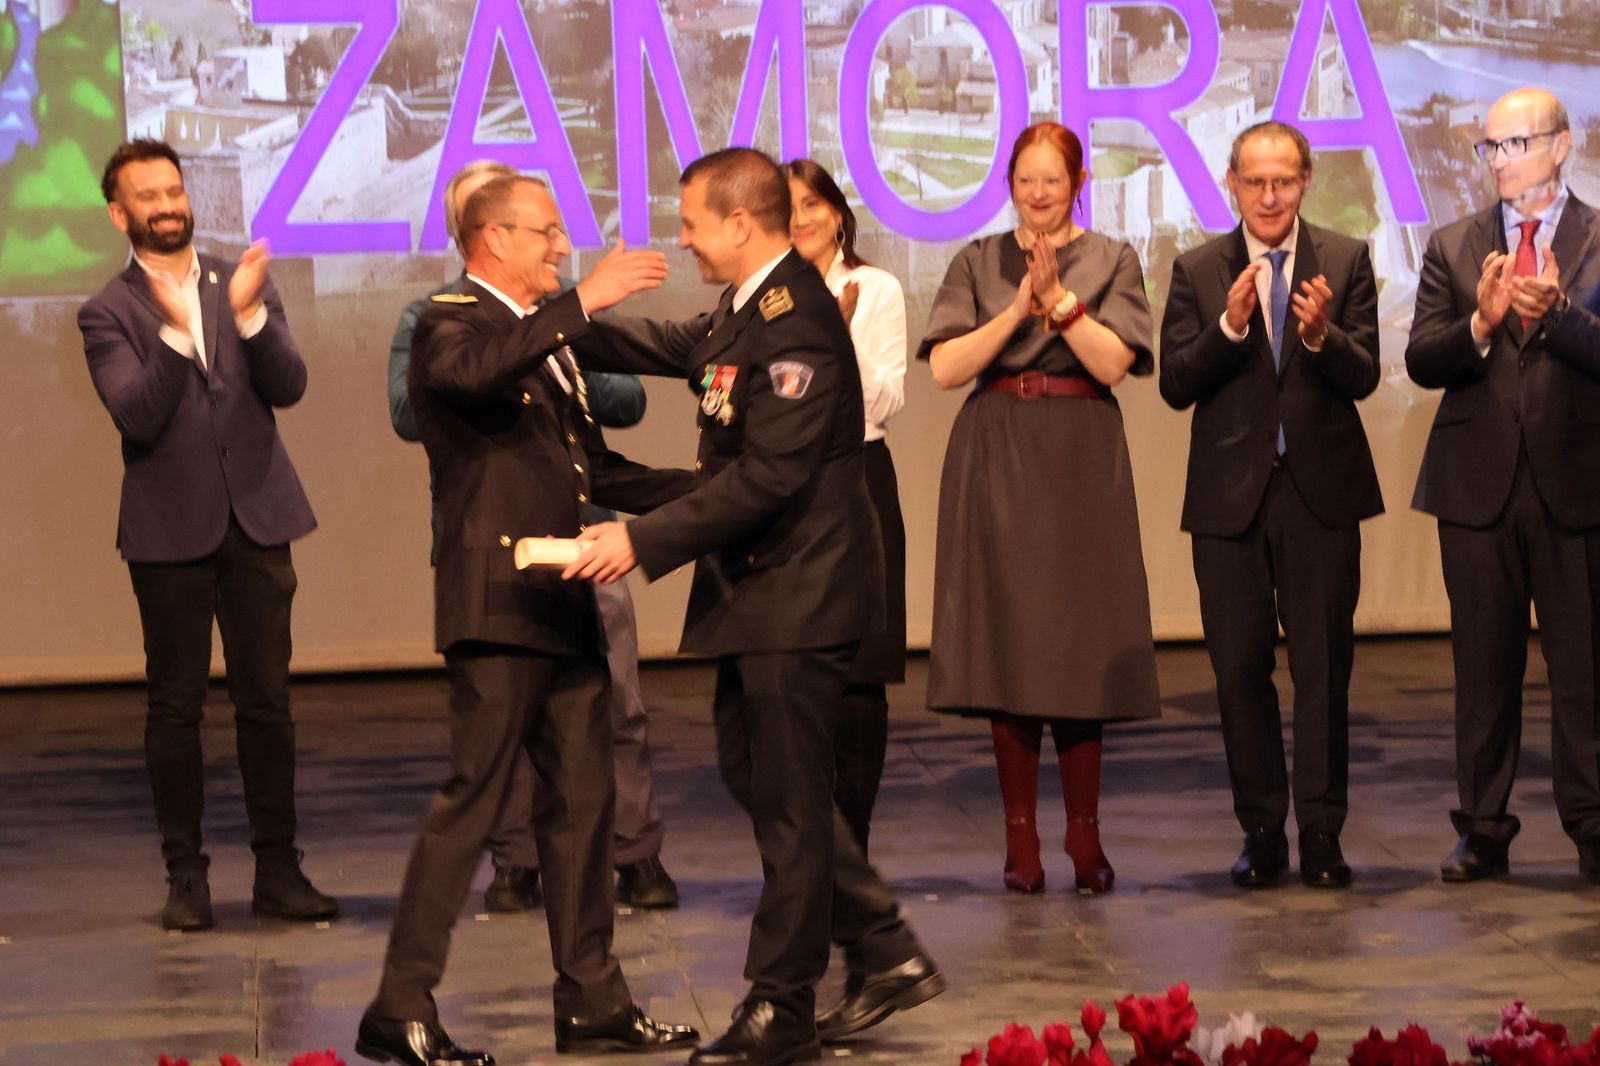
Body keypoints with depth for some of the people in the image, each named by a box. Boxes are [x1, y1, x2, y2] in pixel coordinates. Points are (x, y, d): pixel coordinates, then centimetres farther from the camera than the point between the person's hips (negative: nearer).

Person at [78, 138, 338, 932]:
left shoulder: (244, 285, 8)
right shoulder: (109, 314, -1)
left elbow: (289, 386, -4)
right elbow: (136, 416, -14)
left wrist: (248, 313, -19)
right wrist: (174, 331, -26)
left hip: (256, 519, 2)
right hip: (169, 531, -2)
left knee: (266, 700, 3)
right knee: (175, 708, 3)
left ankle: (277, 869, 9)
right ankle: (185, 876, 10)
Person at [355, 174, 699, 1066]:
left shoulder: (548, 338, 22)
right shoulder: (452, 323, -7)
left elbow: (595, 467, 26)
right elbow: (472, 369, -33)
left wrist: (698, 491, 18)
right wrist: (582, 302, -31)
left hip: (565, 602, 9)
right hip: (499, 599, -9)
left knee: (583, 800, 10)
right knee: (474, 799, -9)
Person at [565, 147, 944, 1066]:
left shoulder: (795, 323, -22)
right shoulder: (749, 310, 10)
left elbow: (767, 476, -26)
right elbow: (679, 347, 29)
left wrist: (644, 540, -24)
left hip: (797, 594, -11)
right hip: (761, 592, 11)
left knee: (790, 800, -1)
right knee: (753, 770, 16)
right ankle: (887, 953, 23)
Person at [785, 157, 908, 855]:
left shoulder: (877, 291, 5)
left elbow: (887, 402, -2)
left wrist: (843, 333, -13)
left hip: (856, 478, -1)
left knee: (859, 679, -3)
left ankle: (852, 843, 6)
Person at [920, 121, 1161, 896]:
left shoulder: (1111, 261, 7)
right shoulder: (978, 264, 9)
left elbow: (1113, 363, -4)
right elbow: (945, 368, -1)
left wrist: (1059, 298, -12)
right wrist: (1018, 308, -10)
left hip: (1080, 463, -1)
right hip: (996, 464, 1)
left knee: (1080, 643, -3)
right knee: (1007, 643, -1)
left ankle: (1084, 834, 6)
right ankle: (1021, 836, 6)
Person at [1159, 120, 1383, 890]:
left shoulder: (1346, 261, 2)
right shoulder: (1197, 272, 4)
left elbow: (1363, 377, -6)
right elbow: (1175, 385, -4)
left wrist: (1321, 334, -26)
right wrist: (1229, 326, -19)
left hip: (1322, 489, -1)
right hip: (1231, 494, 1)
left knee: (1324, 665, 2)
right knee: (1239, 666, 4)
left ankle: (1322, 832, 8)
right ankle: (1261, 829, 14)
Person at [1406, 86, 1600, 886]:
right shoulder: (1453, 247, 10)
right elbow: (1421, 361, 1)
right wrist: (1481, 324, -17)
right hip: (1479, 482, 3)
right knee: (1484, 666, 8)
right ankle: (1483, 829, 15)